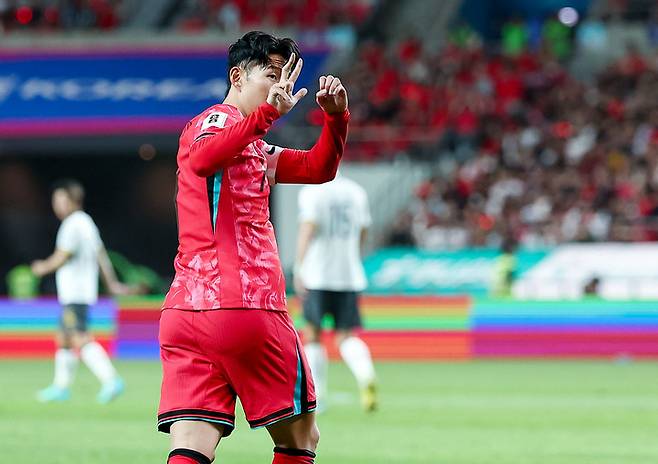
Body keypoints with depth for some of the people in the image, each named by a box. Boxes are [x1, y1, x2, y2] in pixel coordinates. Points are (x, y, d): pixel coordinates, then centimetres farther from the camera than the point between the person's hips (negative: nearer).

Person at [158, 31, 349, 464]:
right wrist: (269, 112, -34)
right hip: (245, 306, -8)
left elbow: (318, 168, 32)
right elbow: (202, 159, -26)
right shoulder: (219, 119, -3)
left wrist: (336, 117, 14)